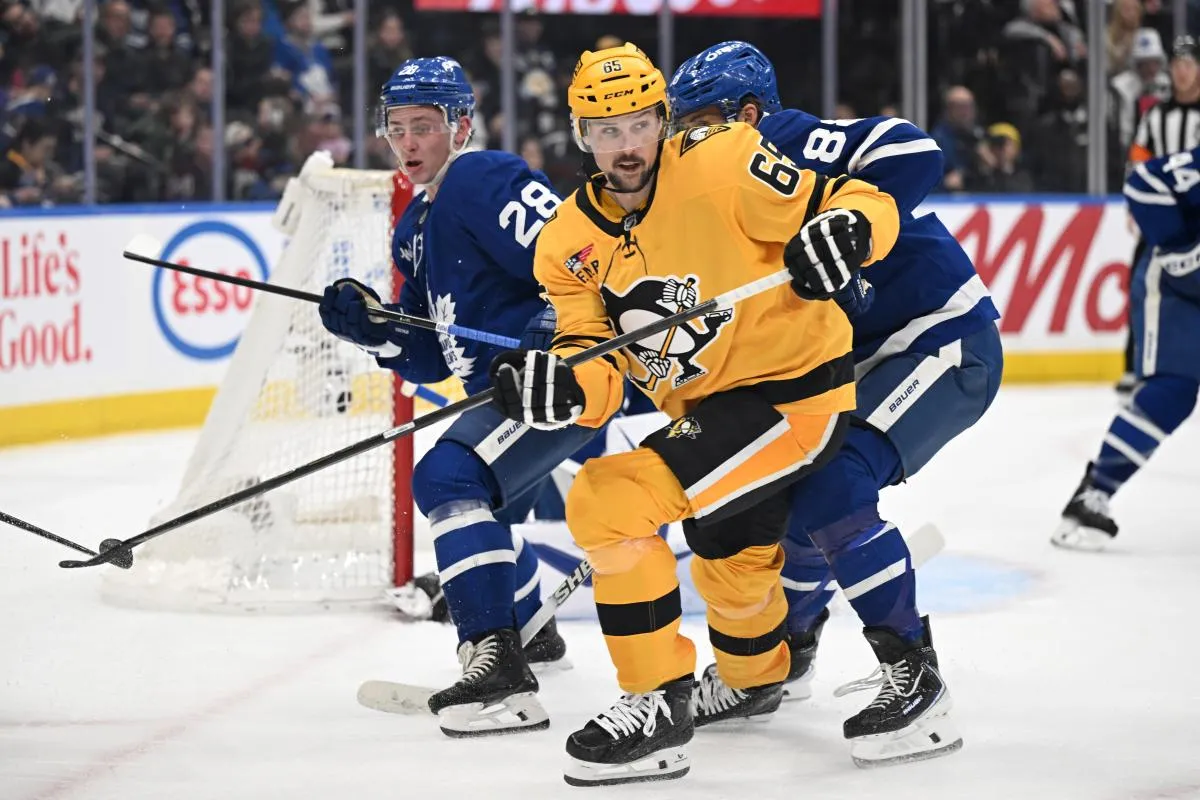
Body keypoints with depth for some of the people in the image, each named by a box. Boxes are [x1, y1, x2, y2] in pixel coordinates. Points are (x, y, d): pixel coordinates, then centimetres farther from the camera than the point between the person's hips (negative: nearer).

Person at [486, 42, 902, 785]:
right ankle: (760, 677, 64)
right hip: (702, 408, 8)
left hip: (798, 389, -8)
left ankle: (659, 705, -13)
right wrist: (562, 385, -28)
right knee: (729, 560, 31)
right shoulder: (570, 243, 0)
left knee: (614, 500, -21)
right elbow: (601, 378, -5)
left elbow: (870, 207, -15)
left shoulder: (723, 166, -18)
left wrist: (844, 231, -38)